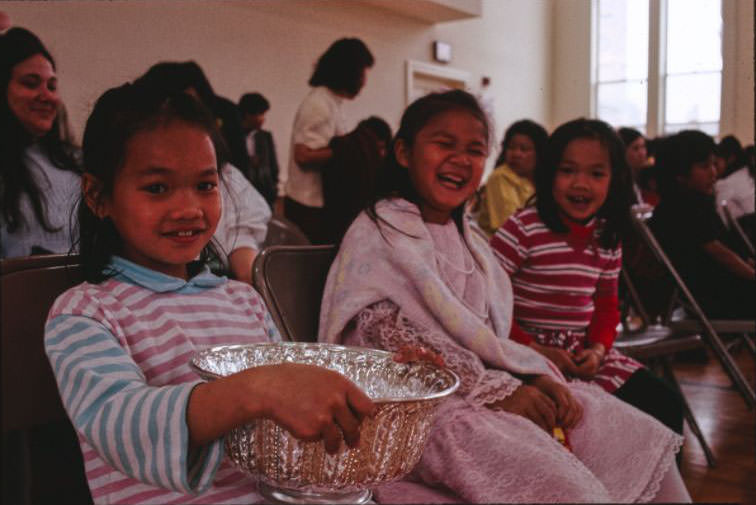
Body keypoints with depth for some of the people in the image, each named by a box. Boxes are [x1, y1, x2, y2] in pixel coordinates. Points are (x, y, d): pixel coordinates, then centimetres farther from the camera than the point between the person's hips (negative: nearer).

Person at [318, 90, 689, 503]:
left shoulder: (464, 237, 17)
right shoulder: (378, 235, -7)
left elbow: (492, 334, 14)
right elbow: (392, 341, -18)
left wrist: (537, 375, -6)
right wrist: (498, 391, -18)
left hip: (490, 384, 8)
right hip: (421, 405, -8)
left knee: (642, 441, -1)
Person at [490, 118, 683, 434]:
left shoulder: (607, 239, 8)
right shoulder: (525, 229, -13)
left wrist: (598, 348, -2)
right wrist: (533, 349, -18)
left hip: (583, 354, 6)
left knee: (664, 405, -2)